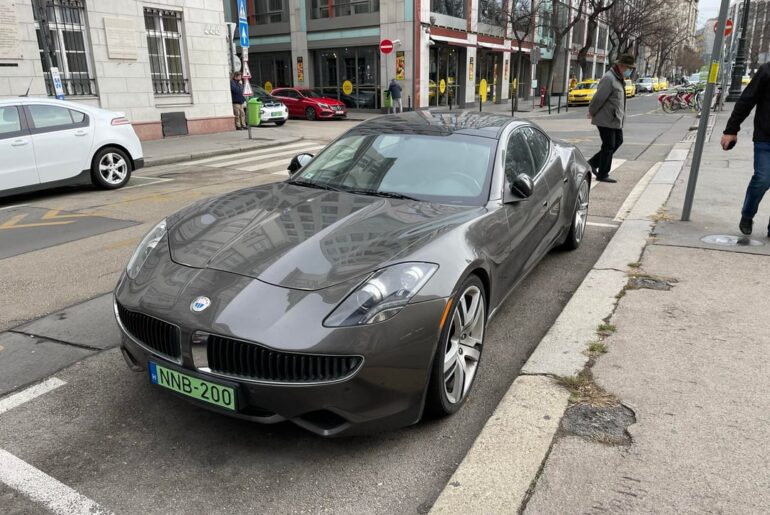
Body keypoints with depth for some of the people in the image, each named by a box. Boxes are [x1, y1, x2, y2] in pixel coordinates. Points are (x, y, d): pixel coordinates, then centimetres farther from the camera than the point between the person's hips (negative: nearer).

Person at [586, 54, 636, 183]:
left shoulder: (620, 79, 13)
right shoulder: (609, 79, -19)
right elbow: (598, 98, -20)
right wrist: (592, 112, -9)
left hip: (616, 119, 10)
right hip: (606, 119, -10)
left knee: (618, 141, 16)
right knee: (609, 146, -2)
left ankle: (593, 162, 23)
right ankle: (602, 175, 9)